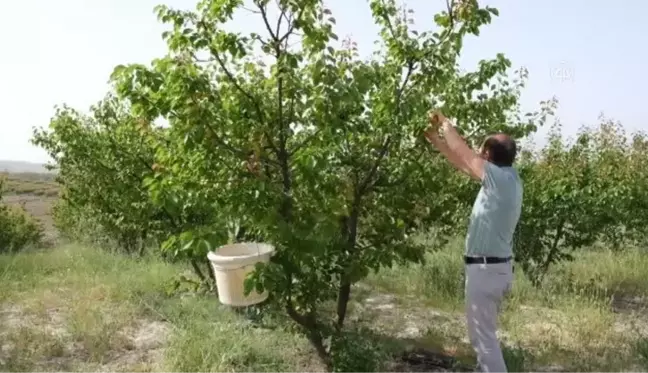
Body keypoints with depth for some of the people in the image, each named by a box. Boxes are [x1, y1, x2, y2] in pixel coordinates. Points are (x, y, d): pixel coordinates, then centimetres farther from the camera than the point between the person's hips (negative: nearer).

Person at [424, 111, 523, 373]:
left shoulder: (500, 178, -18)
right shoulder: (507, 178, 8)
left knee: (482, 334, -1)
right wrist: (436, 139, 18)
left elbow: (462, 152, -10)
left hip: (486, 268, -10)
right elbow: (462, 163, 16)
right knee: (484, 330, 22)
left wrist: (445, 123, 6)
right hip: (497, 265, 10)